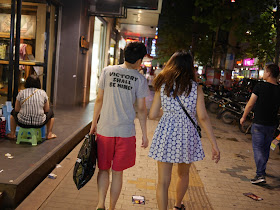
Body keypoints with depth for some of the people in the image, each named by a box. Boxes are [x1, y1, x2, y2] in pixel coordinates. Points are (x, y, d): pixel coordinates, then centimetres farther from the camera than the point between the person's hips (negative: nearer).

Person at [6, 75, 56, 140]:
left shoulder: (21, 92, -2)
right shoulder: (43, 93, -2)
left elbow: (17, 109, 4)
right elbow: (46, 110, 3)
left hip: (22, 122, 1)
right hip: (39, 123, -1)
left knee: (13, 112, 34)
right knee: (50, 112, 31)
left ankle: (12, 134, 36)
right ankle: (49, 134, 29)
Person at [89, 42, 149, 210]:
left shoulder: (107, 71, 1)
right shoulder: (140, 79, -3)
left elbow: (99, 100, 4)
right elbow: (141, 109, -2)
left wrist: (94, 123, 15)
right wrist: (144, 134, 7)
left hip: (105, 129, 1)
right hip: (126, 131, -1)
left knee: (104, 169, 15)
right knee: (117, 172, 11)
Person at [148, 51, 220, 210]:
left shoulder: (162, 86, 0)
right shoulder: (196, 88, -4)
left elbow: (152, 115, 0)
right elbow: (203, 117, -11)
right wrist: (214, 144, -7)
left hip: (165, 133, 0)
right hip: (187, 136, 1)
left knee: (163, 181, 6)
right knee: (183, 175, 25)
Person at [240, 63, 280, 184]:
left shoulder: (260, 86, -13)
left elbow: (250, 104, -11)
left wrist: (243, 117, 2)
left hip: (259, 123, -5)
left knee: (257, 148, -1)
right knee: (266, 148, 19)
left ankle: (260, 175, -10)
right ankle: (262, 169, 36)